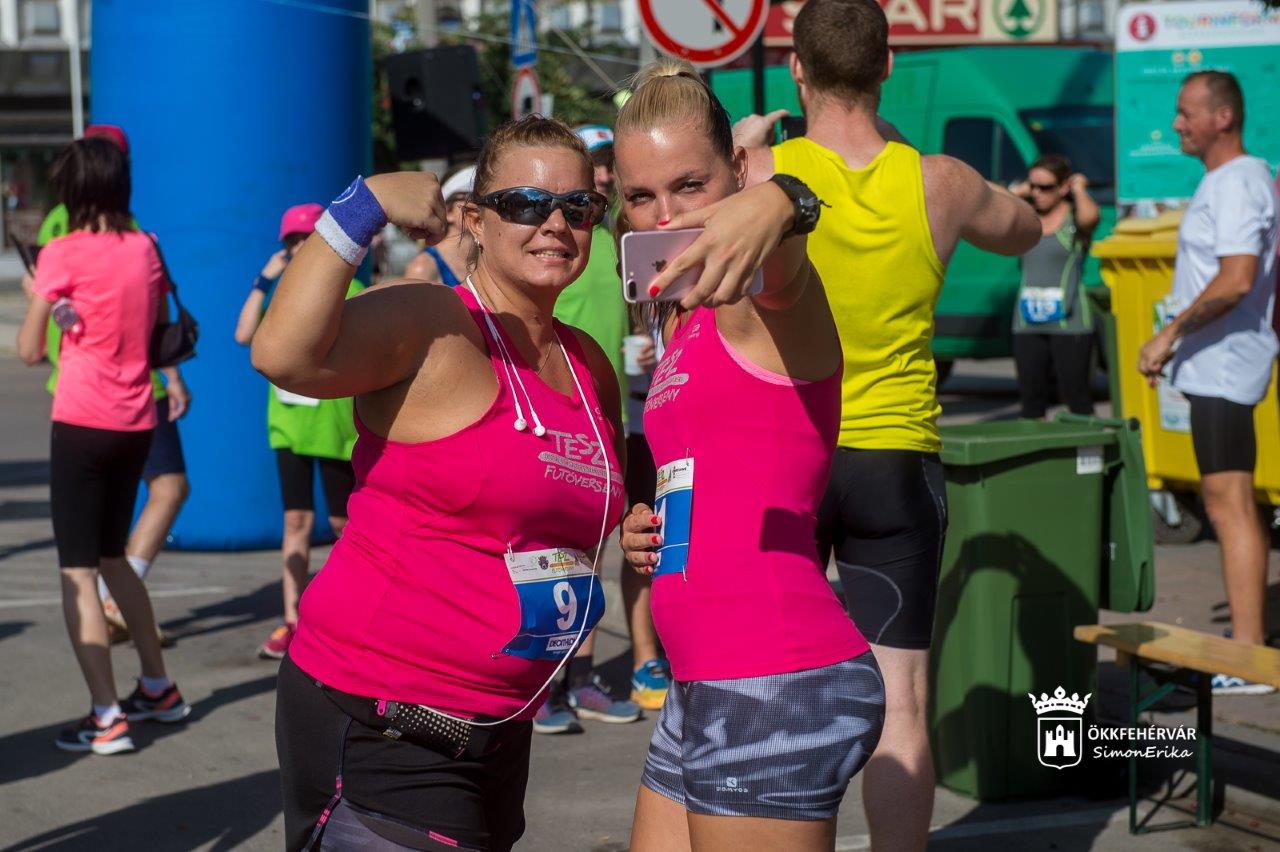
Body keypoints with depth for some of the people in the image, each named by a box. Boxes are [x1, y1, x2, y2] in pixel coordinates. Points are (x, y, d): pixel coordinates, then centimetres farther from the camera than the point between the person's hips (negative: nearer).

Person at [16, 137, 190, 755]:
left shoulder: (62, 255, -10)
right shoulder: (145, 249, 6)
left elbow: (29, 351, -6)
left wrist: (36, 298, 10)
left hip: (82, 423, -6)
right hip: (136, 422, 6)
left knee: (78, 572, -1)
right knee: (111, 556, 22)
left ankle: (107, 718, -6)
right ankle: (158, 688, 29)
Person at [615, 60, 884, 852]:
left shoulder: (771, 304, -9)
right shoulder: (686, 320, 18)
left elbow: (786, 264, -35)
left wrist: (776, 203, -57)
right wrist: (653, 532, 10)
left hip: (779, 689, -9)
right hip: (705, 693, 9)